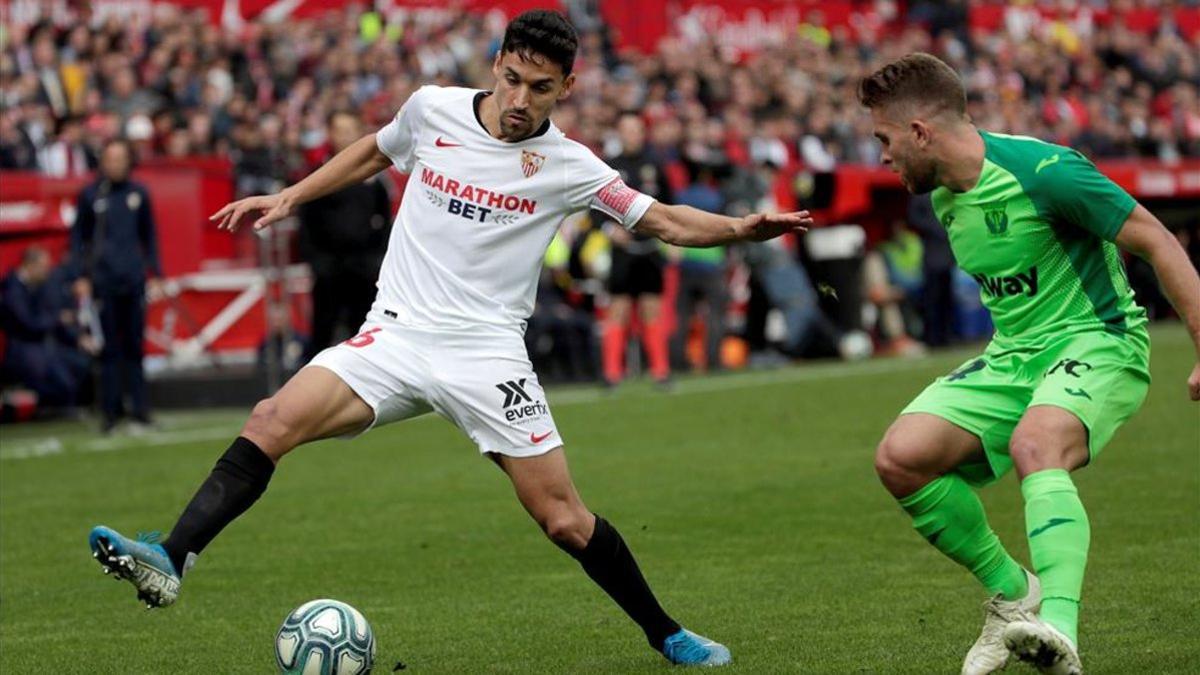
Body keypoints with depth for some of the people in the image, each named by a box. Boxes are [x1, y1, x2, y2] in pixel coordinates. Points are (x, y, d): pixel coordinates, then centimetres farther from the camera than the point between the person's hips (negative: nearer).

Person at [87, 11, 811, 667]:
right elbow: (374, 152, 23)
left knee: (564, 519, -5)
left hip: (487, 353, -2)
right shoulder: (433, 109, 2)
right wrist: (288, 199, 20)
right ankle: (170, 563, -28)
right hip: (396, 335, 2)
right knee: (272, 422, -23)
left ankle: (667, 635, 16)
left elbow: (664, 219, 0)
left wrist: (741, 228, -17)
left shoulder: (568, 166, -3)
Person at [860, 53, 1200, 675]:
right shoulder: (943, 193, 7)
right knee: (900, 456, -13)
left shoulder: (1043, 170, -19)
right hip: (1011, 358, 8)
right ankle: (1012, 594, 3)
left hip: (1097, 343, -8)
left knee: (1033, 446, -38)